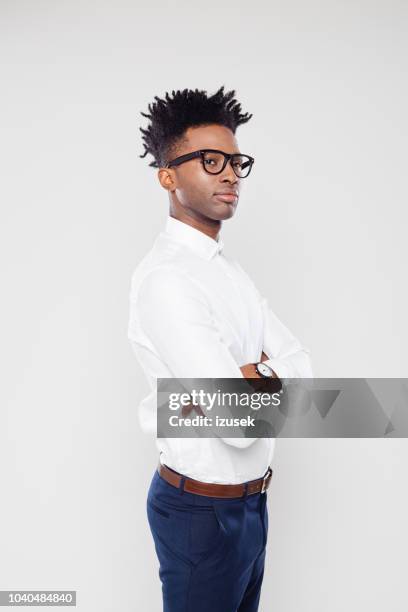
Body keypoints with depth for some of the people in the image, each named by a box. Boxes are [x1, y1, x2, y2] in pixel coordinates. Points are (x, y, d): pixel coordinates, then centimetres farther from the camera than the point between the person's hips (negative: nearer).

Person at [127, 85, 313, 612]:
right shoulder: (165, 278, -23)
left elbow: (302, 365, -1)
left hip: (250, 500, 8)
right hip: (202, 511, -8)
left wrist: (252, 372, -20)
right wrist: (271, 373, -9)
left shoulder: (229, 269, 7)